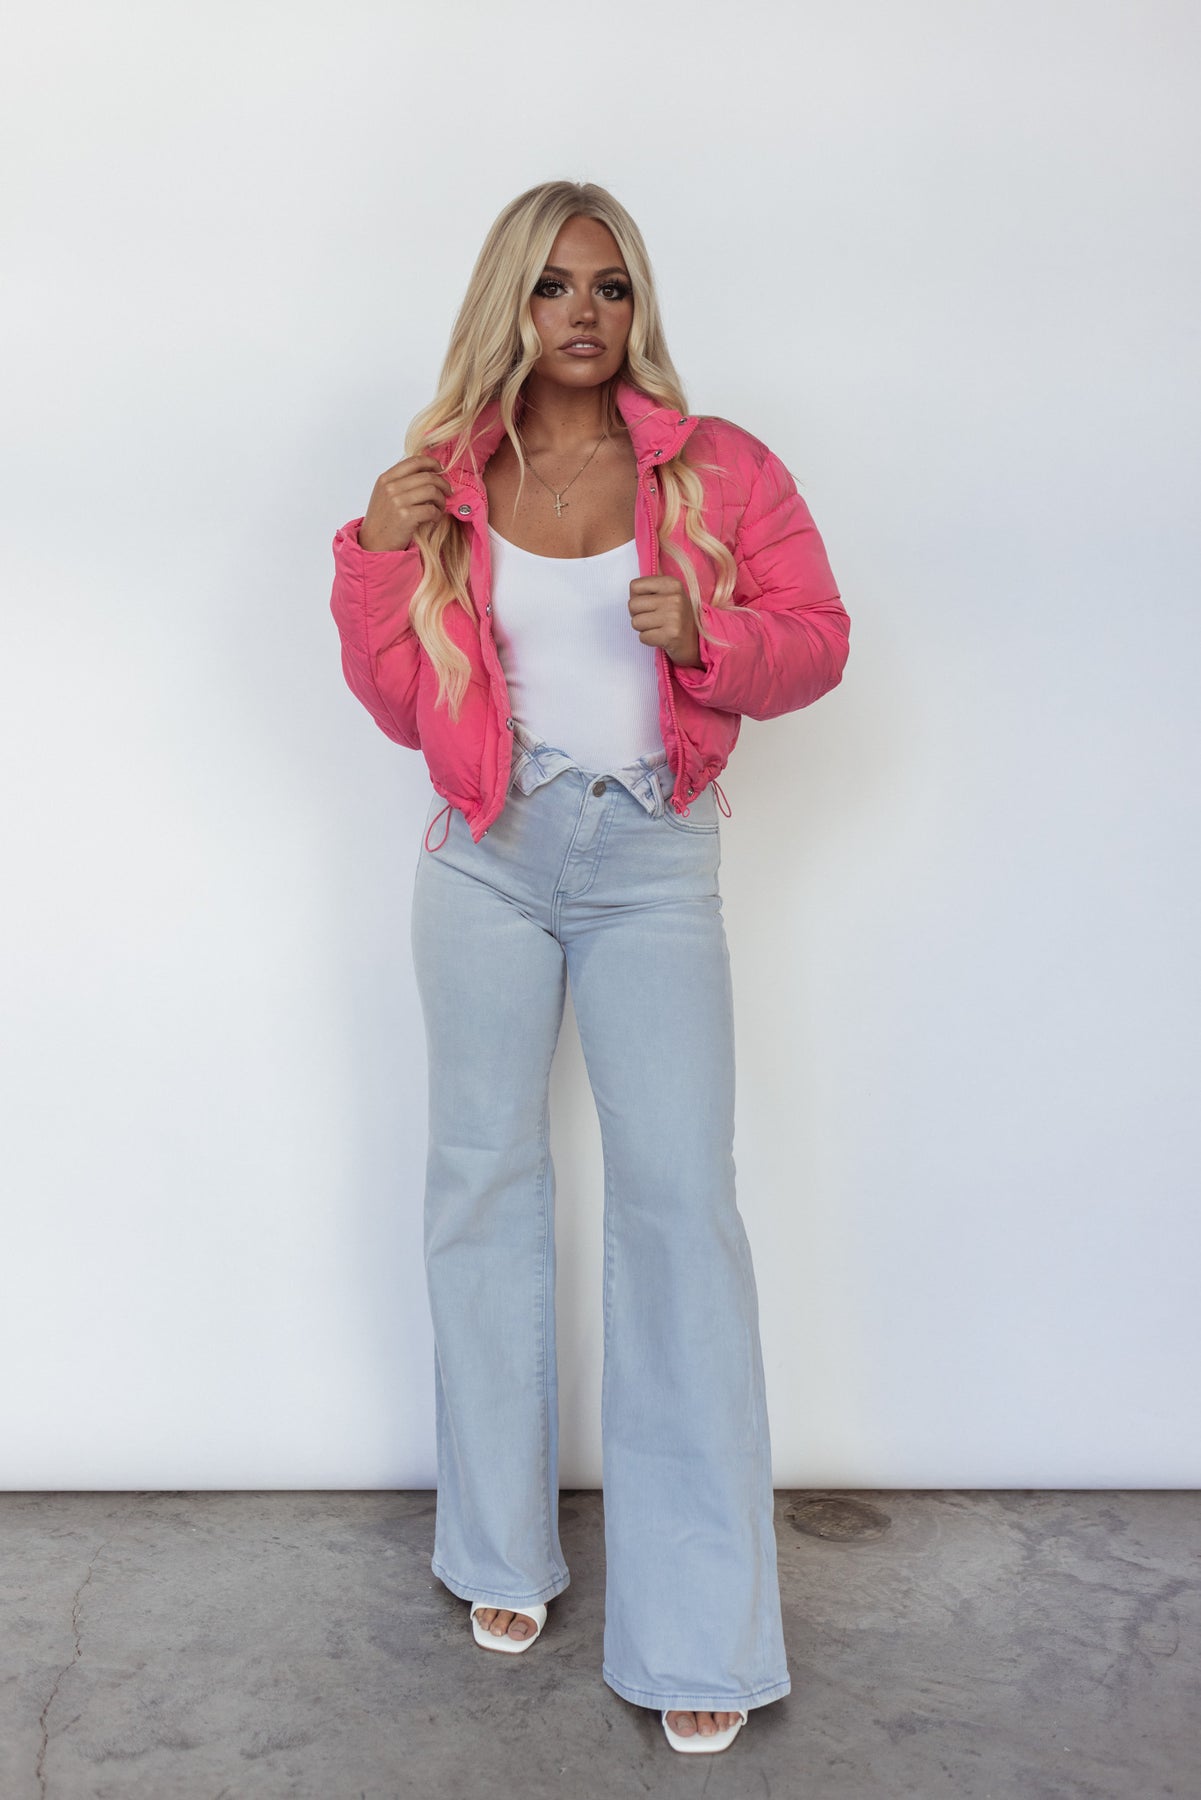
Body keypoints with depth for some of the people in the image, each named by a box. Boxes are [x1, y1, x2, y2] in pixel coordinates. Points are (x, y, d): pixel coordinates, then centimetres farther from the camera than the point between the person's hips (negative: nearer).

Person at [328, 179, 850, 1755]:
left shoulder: (718, 468, 2)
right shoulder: (446, 483, 5)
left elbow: (817, 634, 3)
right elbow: (403, 708, 6)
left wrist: (706, 636, -16)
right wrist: (381, 555, -8)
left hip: (654, 863, -2)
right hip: (488, 860, 2)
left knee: (681, 1196, -8)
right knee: (487, 1180, 9)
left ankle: (703, 1628, 4)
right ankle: (504, 1549, 28)